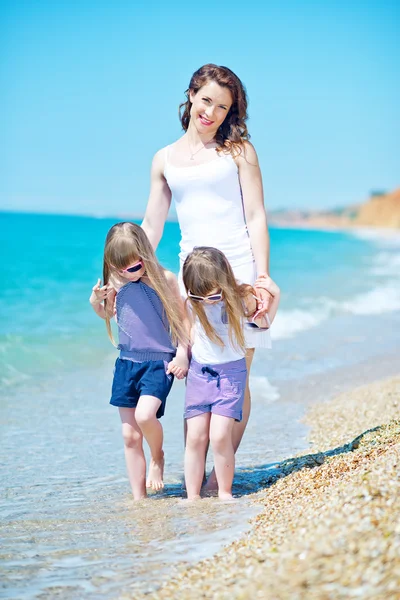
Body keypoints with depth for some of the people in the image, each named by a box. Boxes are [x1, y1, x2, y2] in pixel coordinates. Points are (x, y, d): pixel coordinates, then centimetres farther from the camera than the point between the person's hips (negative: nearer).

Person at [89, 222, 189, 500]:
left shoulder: (164, 279, -7)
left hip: (159, 362, -4)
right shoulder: (116, 284, 3)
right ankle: (138, 499, 15)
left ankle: (157, 457, 5)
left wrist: (182, 354, -10)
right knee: (130, 435, 5)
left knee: (144, 415, -27)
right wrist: (95, 303, 0)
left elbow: (182, 319, 0)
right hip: (127, 363, 4)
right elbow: (108, 314, 21)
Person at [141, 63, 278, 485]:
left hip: (239, 268, -2)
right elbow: (150, 228, 17)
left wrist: (262, 278, -9)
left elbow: (256, 217, 0)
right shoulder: (165, 160, 14)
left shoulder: (238, 150, 5)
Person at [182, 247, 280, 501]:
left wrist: (275, 295, -5)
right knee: (195, 437, 0)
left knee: (220, 435, -13)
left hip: (231, 372, -2)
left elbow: (263, 324, 7)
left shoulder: (243, 299, -13)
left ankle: (225, 492, 4)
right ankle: (192, 497, 9)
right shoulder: (193, 303, -8)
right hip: (200, 372, 2)